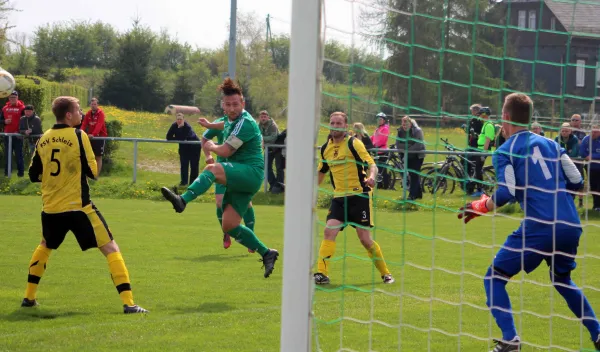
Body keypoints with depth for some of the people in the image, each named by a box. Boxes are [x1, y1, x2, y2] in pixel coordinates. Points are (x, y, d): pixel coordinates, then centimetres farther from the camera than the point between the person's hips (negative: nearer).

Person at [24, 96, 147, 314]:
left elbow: (34, 175, 12)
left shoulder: (43, 139, 6)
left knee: (45, 246, 32)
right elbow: (93, 172, -8)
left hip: (50, 208, 6)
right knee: (110, 248, -2)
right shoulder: (78, 136, -9)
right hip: (78, 207, -6)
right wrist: (98, 154, 9)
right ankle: (128, 303, -12)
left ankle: (29, 297, 29)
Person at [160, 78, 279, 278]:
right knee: (229, 226, 1)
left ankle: (183, 200, -52)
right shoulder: (233, 122, 18)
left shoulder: (245, 123, -12)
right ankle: (267, 254, 11)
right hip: (240, 179, 10)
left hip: (251, 172, -10)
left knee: (212, 169, -34)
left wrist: (211, 147, 4)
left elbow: (225, 151, -16)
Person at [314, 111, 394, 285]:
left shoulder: (353, 143, -7)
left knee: (365, 238, -3)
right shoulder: (326, 148, 10)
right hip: (339, 197, 5)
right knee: (329, 232, -15)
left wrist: (371, 177, -36)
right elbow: (321, 172, 24)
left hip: (359, 195, -5)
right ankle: (322, 274, -15)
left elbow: (372, 164, -14)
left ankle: (385, 273, 14)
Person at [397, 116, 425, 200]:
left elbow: (418, 145, -27)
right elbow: (398, 144, -11)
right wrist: (407, 147, -23)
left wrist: (408, 149, -22)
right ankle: (418, 193, 22)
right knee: (412, 175, 9)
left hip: (417, 156, -5)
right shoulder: (400, 131, -5)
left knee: (414, 175, -10)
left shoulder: (417, 131, -18)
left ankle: (412, 195, -11)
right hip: (408, 156, 5)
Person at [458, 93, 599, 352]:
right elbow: (577, 182, 12)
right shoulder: (550, 144, 16)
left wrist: (479, 208, 5)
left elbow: (505, 195, -11)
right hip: (571, 227, 6)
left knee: (495, 278, 8)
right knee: (562, 280, 31)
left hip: (539, 227, -6)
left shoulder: (505, 152, 1)